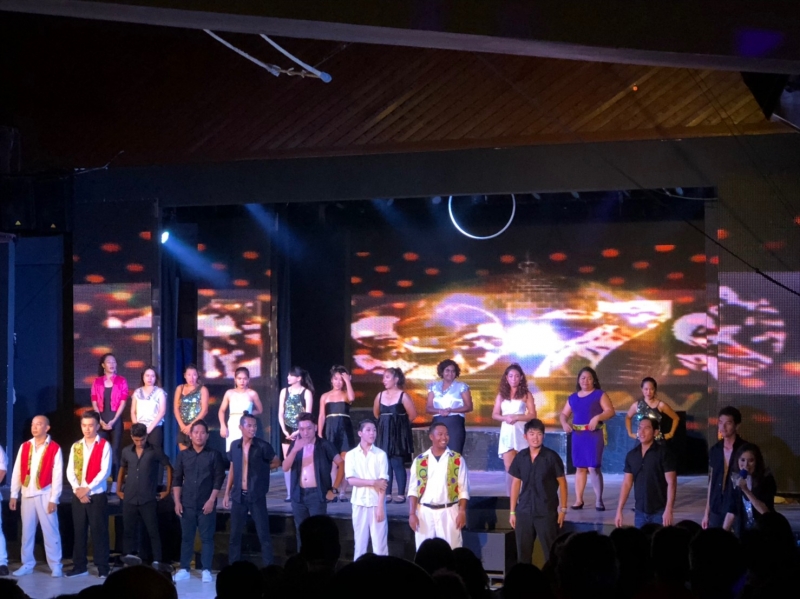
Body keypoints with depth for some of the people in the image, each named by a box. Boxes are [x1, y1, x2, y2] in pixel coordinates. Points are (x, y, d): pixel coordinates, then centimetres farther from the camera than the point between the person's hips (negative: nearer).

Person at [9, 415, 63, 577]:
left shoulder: (54, 448, -3)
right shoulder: (24, 447, 9)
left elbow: (57, 475, -6)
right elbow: (17, 472, 9)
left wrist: (54, 499, -10)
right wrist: (13, 495, 5)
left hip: (45, 495, -4)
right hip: (27, 495, 4)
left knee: (50, 531, -2)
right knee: (27, 531, 8)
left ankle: (55, 566, 3)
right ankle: (27, 564, 16)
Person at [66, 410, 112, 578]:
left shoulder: (104, 445, -3)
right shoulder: (76, 446, 11)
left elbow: (105, 471, -10)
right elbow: (70, 471, 5)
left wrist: (88, 488, -15)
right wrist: (77, 489, -10)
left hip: (97, 495, -4)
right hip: (78, 495, 4)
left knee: (99, 532, -3)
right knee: (79, 531, 7)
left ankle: (103, 568, 0)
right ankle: (80, 566, 14)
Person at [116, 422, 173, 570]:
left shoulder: (155, 451, -3)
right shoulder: (126, 452, 7)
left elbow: (169, 468, 3)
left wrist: (168, 490, 1)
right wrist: (118, 489, 16)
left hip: (148, 499, -3)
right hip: (129, 499, 3)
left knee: (153, 531, -1)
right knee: (128, 530, 5)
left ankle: (157, 561, 1)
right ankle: (131, 556, 11)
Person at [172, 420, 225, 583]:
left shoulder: (214, 455, 1)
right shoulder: (183, 455, 7)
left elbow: (219, 479, -3)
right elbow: (177, 480, 8)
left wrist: (211, 500, -10)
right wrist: (177, 501, 0)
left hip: (206, 504, -2)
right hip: (187, 504, 2)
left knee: (207, 538, 0)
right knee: (186, 537, 5)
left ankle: (206, 571, 3)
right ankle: (184, 569, 10)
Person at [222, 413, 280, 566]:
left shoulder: (262, 446, -7)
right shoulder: (235, 445, 4)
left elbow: (276, 462, 7)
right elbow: (232, 469, 13)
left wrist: (260, 469, 2)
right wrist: (227, 493, 12)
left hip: (256, 496, -4)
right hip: (238, 495, 4)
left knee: (263, 534, -2)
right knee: (235, 534, 9)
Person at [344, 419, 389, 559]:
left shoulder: (381, 454, 1)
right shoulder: (351, 454, 4)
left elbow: (383, 482, -4)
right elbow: (351, 480, -5)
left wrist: (380, 506, -11)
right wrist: (373, 482, -13)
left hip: (376, 502, -1)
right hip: (359, 503, 1)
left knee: (379, 542, -1)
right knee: (360, 542, 5)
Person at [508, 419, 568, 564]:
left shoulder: (551, 457, -7)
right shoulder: (520, 457, 3)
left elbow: (562, 482, -1)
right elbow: (515, 484, 10)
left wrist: (563, 509, -3)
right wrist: (512, 511, 8)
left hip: (547, 512, -3)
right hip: (524, 512, 3)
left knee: (551, 552, 0)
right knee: (523, 553, 9)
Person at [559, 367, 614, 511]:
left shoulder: (600, 394, 0)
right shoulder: (573, 397, 14)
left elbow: (610, 411, -9)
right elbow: (564, 414, 16)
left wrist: (597, 417, -24)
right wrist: (564, 423, -5)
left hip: (594, 434, -5)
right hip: (577, 435, 5)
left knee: (593, 467, -12)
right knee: (579, 467, 7)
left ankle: (599, 500, -7)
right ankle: (579, 500, 11)